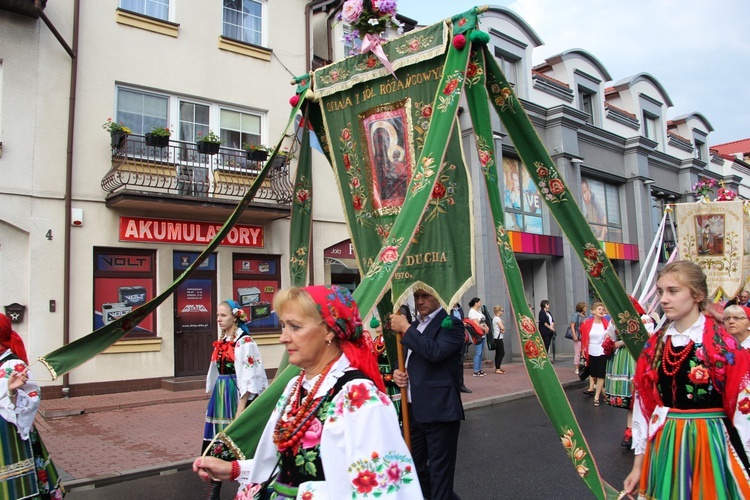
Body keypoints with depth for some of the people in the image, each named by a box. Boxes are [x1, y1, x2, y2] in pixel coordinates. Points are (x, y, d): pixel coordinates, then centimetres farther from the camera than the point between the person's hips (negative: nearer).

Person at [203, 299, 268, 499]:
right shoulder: (221, 342, 12)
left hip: (236, 394, -7)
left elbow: (249, 376, -16)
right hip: (220, 394, 7)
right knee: (217, 438, 9)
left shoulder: (245, 342, -12)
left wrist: (241, 406, -19)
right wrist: (213, 396, 17)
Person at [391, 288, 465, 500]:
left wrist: (406, 329, -18)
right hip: (414, 410, 8)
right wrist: (397, 371, 3)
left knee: (440, 473, 1)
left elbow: (435, 352, -26)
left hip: (439, 410, -8)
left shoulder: (451, 324, -8)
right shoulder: (415, 325, 15)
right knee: (415, 468, 18)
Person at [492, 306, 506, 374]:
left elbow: (502, 328, 14)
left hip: (497, 338, 10)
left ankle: (497, 368, 15)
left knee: (498, 353, 12)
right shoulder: (497, 318, -14)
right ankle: (498, 369, -11)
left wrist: (502, 330, -6)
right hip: (498, 337, -10)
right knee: (502, 353, -9)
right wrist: (502, 329, -1)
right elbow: (502, 328, -22)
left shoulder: (495, 318, 17)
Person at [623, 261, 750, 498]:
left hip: (710, 445, -4)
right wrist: (638, 464, 6)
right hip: (663, 447, 4)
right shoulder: (654, 345, 2)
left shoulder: (723, 344, -11)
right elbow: (643, 406, 4)